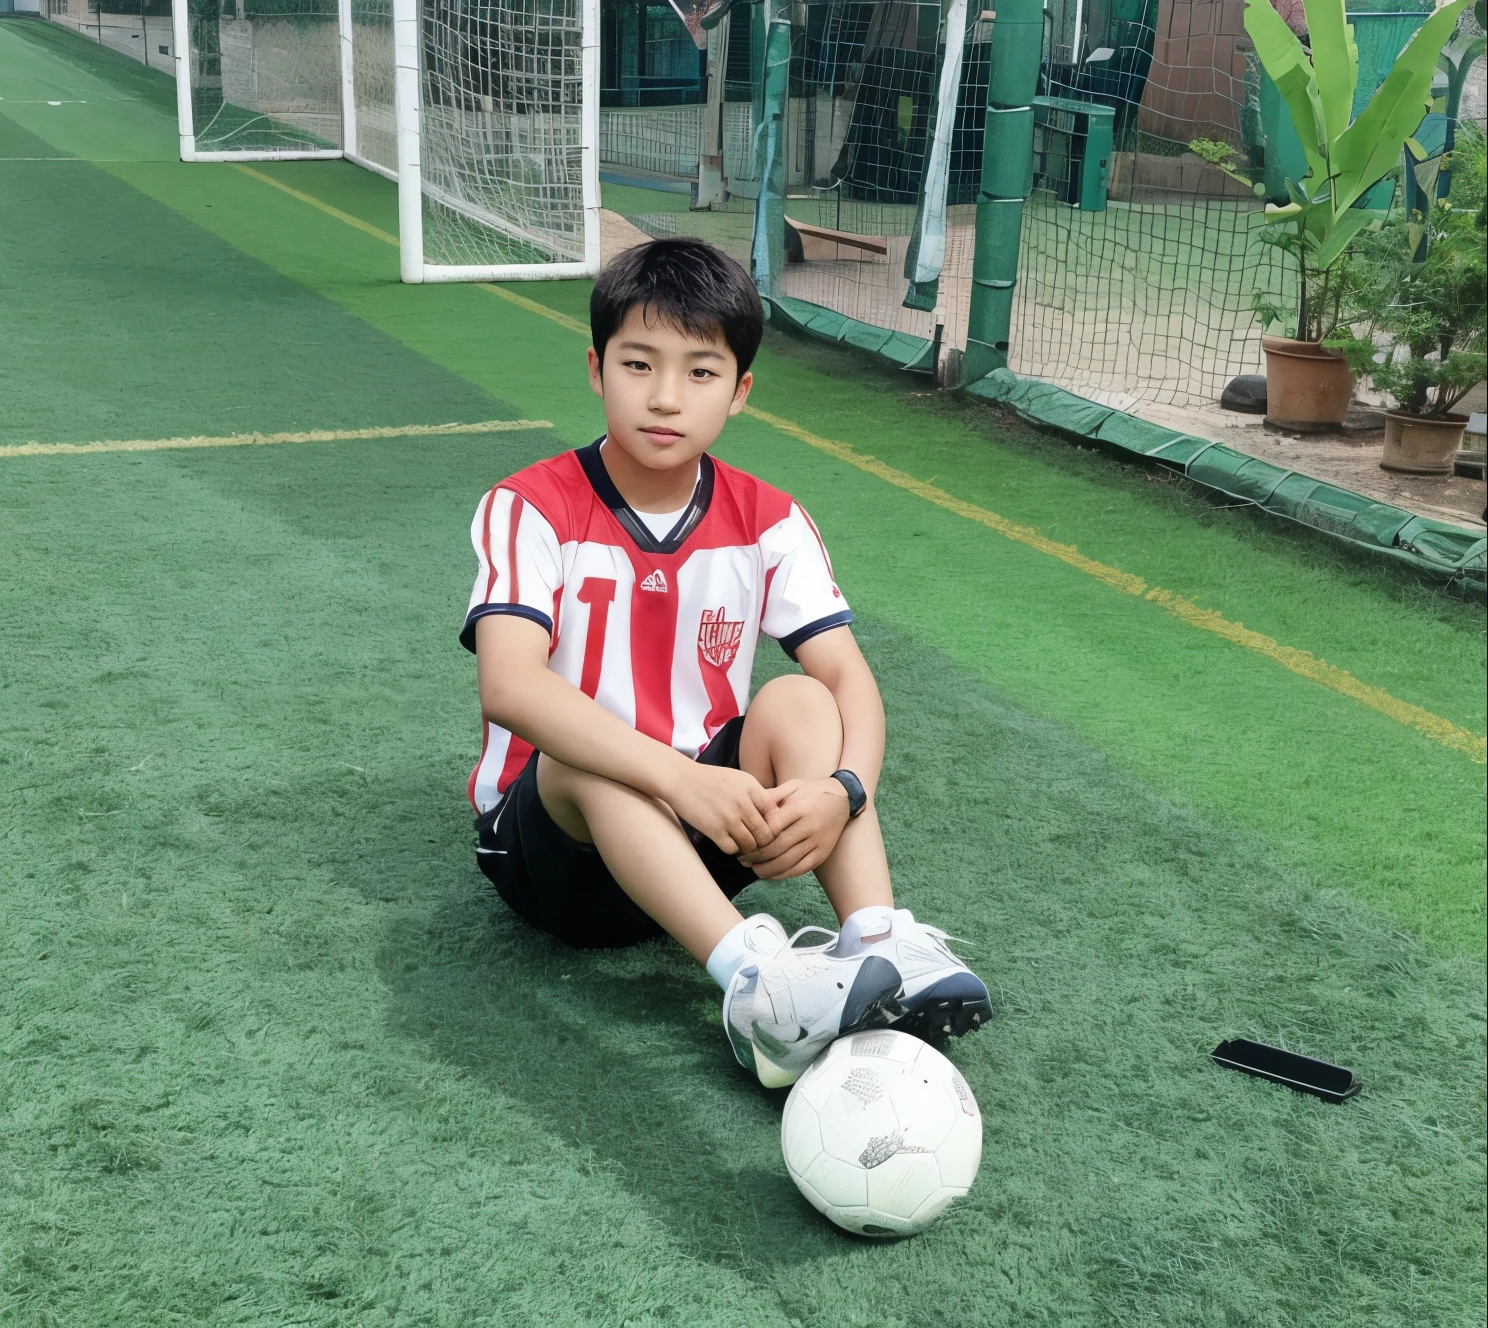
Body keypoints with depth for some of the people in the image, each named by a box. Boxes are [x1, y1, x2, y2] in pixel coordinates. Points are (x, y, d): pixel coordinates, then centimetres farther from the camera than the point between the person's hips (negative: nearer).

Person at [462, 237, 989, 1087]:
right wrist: (678, 775, -42)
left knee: (798, 704, -22)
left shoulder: (768, 523, -2)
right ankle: (755, 984, -50)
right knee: (584, 752, -35)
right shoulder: (532, 509, -13)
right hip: (555, 844, -3)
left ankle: (879, 948, -35)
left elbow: (851, 679, -10)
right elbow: (509, 686, -29)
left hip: (703, 833, 3)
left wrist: (842, 789, -33)